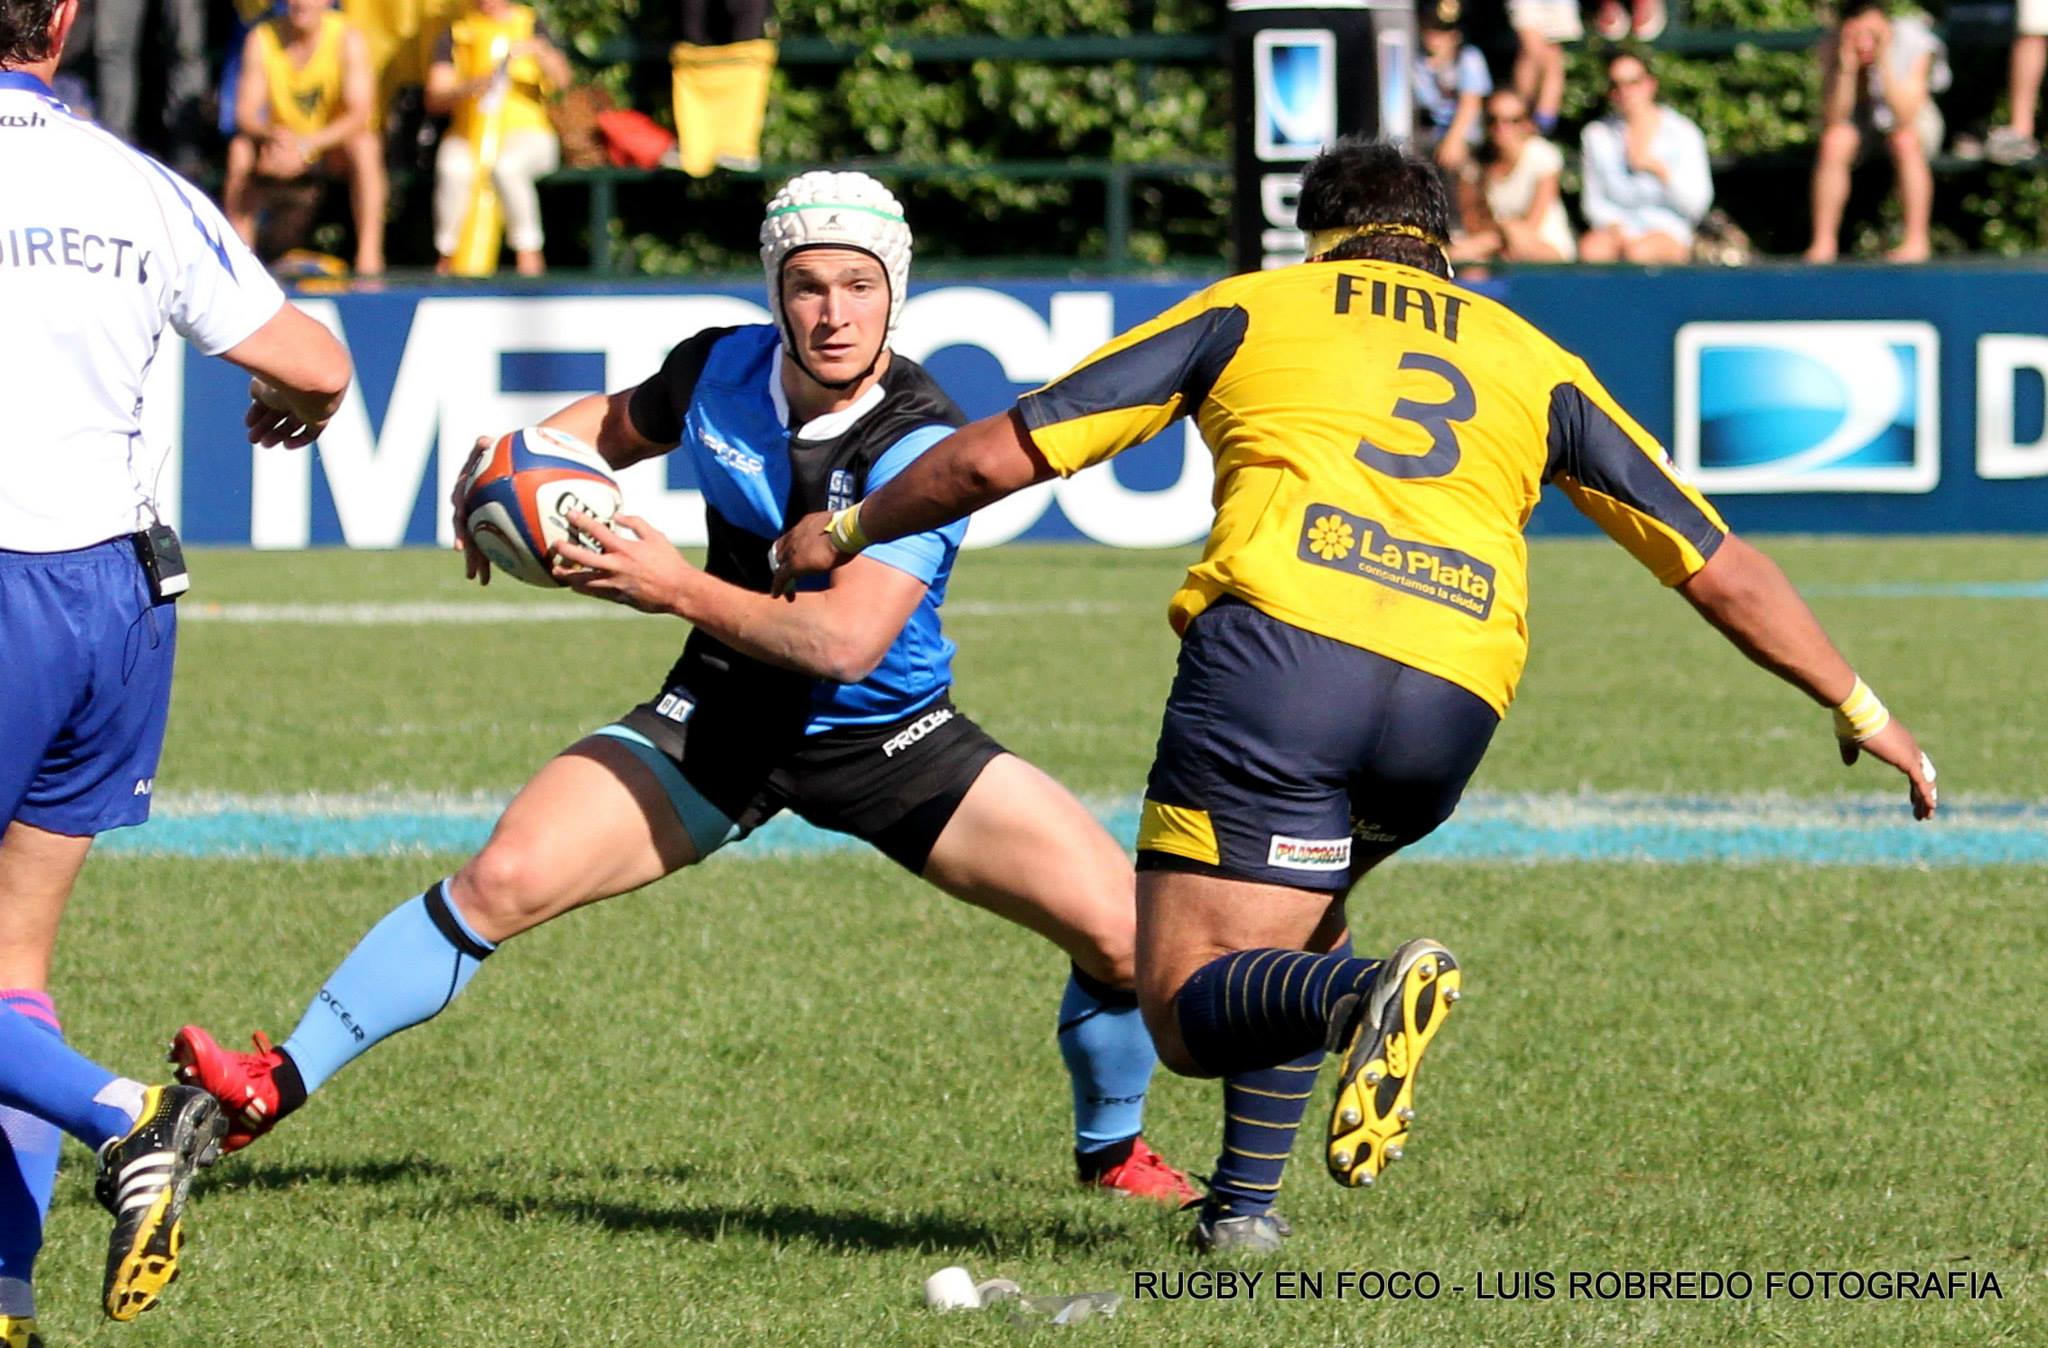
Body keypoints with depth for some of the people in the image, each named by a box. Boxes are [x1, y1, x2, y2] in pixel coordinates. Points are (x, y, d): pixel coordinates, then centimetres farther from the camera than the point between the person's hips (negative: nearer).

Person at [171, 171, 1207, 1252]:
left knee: (1122, 928, -14)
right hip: (721, 720, 2)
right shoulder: (722, 369, -9)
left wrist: (673, 587, -32)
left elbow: (846, 641, -34)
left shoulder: (922, 444, -24)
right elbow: (618, 422, 16)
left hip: (890, 737, -2)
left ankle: (1111, 1146, 17)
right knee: (504, 879, -17)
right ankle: (275, 1088, -9)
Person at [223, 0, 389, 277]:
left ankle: (369, 252, -33)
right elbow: (245, 113, -15)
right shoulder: (261, 39, -11)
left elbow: (359, 115, -26)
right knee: (240, 148, -26)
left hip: (335, 148, -2)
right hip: (283, 150, 2)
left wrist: (306, 146, -40)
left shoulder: (347, 39, -17)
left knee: (364, 145, -33)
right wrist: (273, 135, -38)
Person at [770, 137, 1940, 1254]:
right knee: (1294, 912, 32)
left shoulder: (1250, 309, 21)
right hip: (1453, 702, 4)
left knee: (1188, 1005, -2)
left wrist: (851, 531, 34)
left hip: (1281, 644, -4)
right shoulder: (1535, 362, 27)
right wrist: (1862, 710, 37)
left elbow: (1000, 456, 18)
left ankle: (1362, 999, -33)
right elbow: (1718, 567, 26)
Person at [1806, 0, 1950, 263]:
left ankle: (1917, 241, -27)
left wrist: (1884, 62, -46)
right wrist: (1847, 67, -42)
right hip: (1859, 117, 2)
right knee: (1833, 142, -29)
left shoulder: (1914, 44, -29)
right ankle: (1823, 242, -21)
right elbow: (1833, 120, -28)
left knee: (1905, 142, -34)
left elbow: (1905, 119, -36)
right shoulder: (1832, 46, -23)